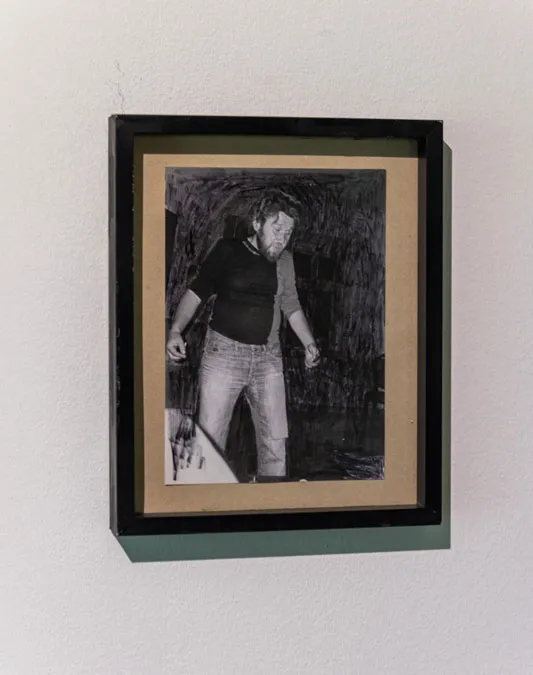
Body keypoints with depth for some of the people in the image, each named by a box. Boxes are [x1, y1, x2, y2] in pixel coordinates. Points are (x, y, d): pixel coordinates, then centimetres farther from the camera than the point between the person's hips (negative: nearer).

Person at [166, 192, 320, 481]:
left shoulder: (285, 261, 9)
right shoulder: (227, 250, -2)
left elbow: (291, 307, 20)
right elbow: (196, 292, -3)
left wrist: (309, 343, 11)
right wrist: (175, 330, -17)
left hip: (268, 358, 4)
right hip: (223, 352, -3)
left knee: (275, 439, 3)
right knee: (210, 439, -6)